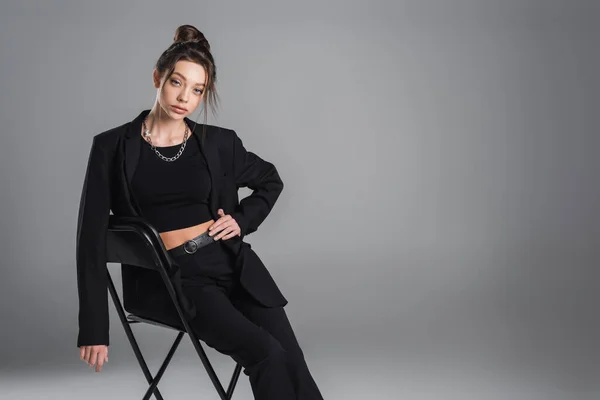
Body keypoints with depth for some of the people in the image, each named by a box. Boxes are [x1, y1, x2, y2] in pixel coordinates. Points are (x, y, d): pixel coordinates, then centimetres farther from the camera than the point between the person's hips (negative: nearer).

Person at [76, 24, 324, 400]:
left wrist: (242, 220, 5)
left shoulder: (219, 143, 4)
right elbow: (93, 239, -4)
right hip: (174, 277, -3)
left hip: (232, 263, 3)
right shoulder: (113, 147, -3)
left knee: (292, 362, -16)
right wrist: (94, 328, -7)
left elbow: (270, 180, 24)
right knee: (267, 355, -22)